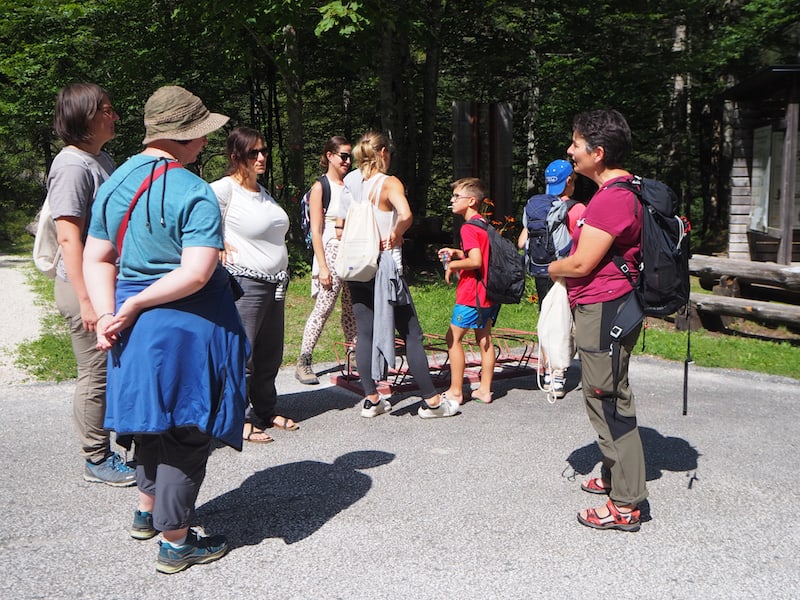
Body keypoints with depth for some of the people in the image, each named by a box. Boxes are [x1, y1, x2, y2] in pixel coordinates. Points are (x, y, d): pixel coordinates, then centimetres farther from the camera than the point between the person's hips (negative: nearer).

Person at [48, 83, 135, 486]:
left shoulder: (101, 160, 12)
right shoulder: (72, 166, -17)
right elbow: (69, 238, -21)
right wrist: (87, 301, -24)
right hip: (86, 287, -9)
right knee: (96, 374, 1)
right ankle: (97, 460, 15)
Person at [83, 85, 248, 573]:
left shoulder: (115, 182, 5)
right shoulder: (196, 194, -18)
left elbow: (97, 260, 4)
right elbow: (196, 273, -27)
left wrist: (109, 313, -4)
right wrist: (134, 306, -19)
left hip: (138, 327, 8)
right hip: (188, 326, -8)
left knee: (155, 416, 25)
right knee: (185, 429, 5)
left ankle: (147, 512, 42)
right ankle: (175, 542, 16)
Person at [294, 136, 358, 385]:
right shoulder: (320, 187, -2)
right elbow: (316, 231, -6)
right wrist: (322, 267, -12)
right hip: (332, 251, -5)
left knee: (353, 308, 6)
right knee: (323, 307, -8)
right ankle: (303, 363, -3)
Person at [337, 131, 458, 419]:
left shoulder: (351, 183, 7)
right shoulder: (389, 183, -10)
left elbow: (339, 229, 10)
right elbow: (405, 214, -29)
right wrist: (395, 235, -13)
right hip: (385, 265, -6)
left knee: (365, 333, 9)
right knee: (411, 334, 1)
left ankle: (371, 399, 13)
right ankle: (431, 400, 6)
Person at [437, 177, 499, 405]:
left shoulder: (468, 228, -16)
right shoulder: (485, 224, 13)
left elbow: (476, 261, -25)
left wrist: (452, 265, -11)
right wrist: (457, 253, 14)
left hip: (471, 295, -9)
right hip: (487, 292, 9)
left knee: (454, 338, 0)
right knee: (484, 339, 11)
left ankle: (455, 391, 2)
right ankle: (485, 390, 16)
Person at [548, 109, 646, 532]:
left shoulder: (611, 198, -20)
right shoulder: (624, 189, 15)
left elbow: (581, 263, -20)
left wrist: (550, 268, -1)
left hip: (603, 309, -11)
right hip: (608, 307, 11)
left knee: (608, 402, -5)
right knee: (608, 398, 22)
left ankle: (626, 505, 2)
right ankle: (615, 475, 37)